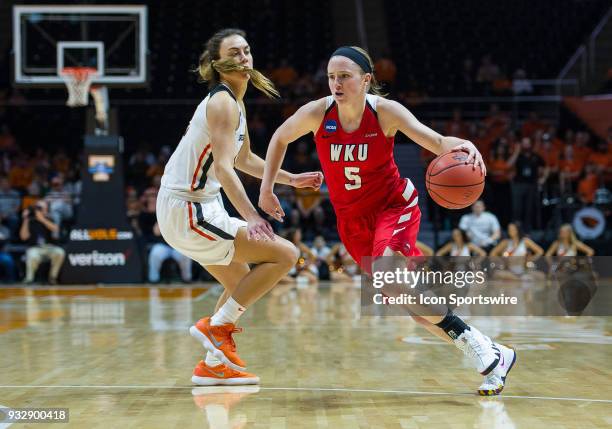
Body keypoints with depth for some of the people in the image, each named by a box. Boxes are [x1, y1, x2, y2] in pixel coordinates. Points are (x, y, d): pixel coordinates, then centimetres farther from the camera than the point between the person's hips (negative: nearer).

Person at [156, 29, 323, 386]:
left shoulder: (235, 102, 14)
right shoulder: (223, 103, -16)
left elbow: (243, 159, 28)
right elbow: (223, 167, -28)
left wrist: (291, 179, 26)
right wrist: (252, 217, -38)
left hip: (196, 207, 11)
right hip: (188, 212, -11)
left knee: (243, 283, 25)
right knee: (285, 254, -14)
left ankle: (213, 365, 26)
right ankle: (217, 327, -8)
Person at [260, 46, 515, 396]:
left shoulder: (385, 111, -19)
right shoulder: (317, 113, -14)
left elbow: (436, 142, -28)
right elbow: (280, 139, 6)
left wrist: (461, 145, -50)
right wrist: (267, 189, 4)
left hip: (394, 205, -4)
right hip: (352, 218, 4)